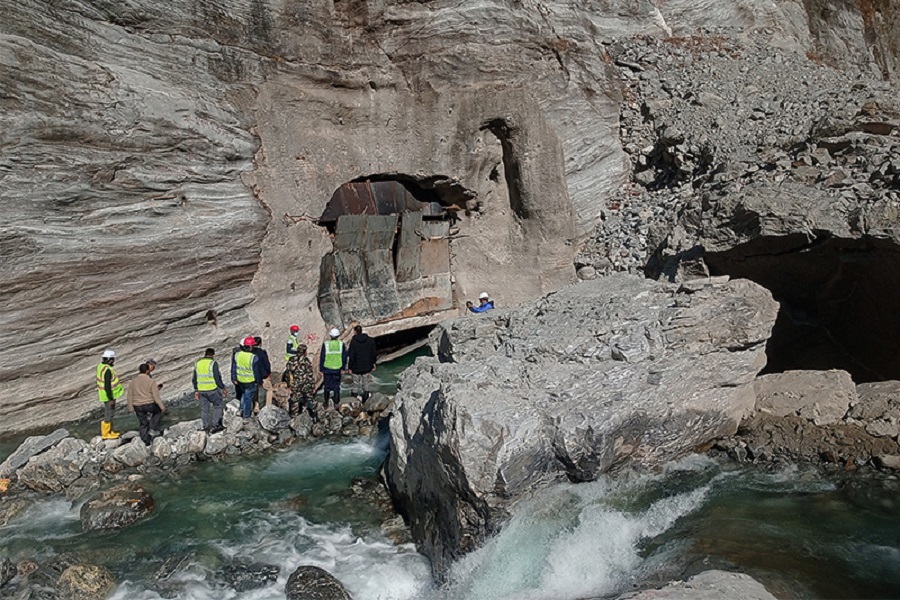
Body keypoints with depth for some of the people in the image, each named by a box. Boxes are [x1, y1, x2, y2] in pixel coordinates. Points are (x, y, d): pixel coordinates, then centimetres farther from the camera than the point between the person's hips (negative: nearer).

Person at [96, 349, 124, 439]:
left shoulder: (100, 366, 2)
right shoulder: (108, 370, -28)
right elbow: (107, 386, -27)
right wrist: (111, 399, -22)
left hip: (104, 393, 10)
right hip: (109, 395, -10)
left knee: (108, 412, 20)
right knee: (109, 414, 2)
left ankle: (108, 431, 31)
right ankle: (105, 434, 13)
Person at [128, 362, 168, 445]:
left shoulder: (133, 382, 4)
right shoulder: (151, 381, -11)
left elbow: (130, 396, 8)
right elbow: (156, 397, -13)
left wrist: (131, 409, 17)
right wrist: (163, 408, -6)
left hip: (138, 407, 4)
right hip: (149, 405, -4)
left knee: (143, 423, 17)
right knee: (158, 411, 25)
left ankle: (146, 441, 20)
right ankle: (153, 429, 13)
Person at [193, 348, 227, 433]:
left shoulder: (198, 363, 6)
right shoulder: (213, 363, -13)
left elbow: (194, 379, 10)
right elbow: (217, 378, -15)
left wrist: (196, 390, 18)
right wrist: (223, 388, -3)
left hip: (201, 390, 5)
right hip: (212, 389, -5)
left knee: (204, 409, 14)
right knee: (217, 406, 10)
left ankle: (206, 427, 22)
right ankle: (215, 425, 7)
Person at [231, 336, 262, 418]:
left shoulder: (237, 355, -10)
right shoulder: (254, 358, -24)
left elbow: (233, 368, 0)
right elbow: (256, 372, -14)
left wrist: (234, 378, 13)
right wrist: (259, 381, 1)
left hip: (240, 380, 4)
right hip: (251, 381, -4)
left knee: (244, 394, 31)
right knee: (248, 397, 13)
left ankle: (242, 409, 31)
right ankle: (246, 415, 25)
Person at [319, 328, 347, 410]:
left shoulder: (325, 344, -8)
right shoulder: (341, 344, -5)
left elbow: (322, 357, -5)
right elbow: (344, 357, -1)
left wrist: (321, 369, 3)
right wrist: (343, 368, 8)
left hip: (327, 369, 0)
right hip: (337, 369, 0)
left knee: (327, 386, 12)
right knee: (336, 386, 13)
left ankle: (326, 405, 19)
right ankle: (336, 403, 15)